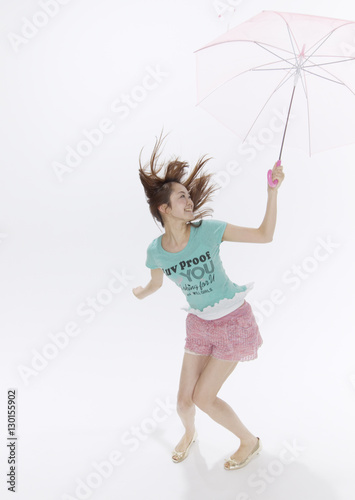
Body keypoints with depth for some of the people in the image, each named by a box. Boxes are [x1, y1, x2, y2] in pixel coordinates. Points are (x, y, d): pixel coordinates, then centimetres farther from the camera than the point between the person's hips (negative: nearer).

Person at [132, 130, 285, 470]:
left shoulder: (208, 229, -18)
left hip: (234, 321, -3)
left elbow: (265, 235, -15)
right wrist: (140, 293, 31)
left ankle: (250, 441, 28)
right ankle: (189, 432, 47)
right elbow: (155, 283, 12)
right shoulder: (156, 251, -11)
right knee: (184, 399, 7)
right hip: (200, 324, 3)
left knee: (203, 397, -2)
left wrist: (273, 190, -23)